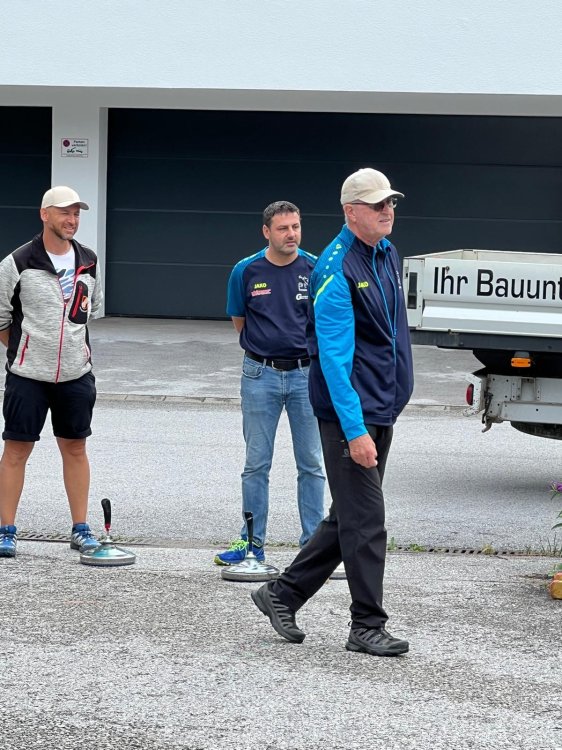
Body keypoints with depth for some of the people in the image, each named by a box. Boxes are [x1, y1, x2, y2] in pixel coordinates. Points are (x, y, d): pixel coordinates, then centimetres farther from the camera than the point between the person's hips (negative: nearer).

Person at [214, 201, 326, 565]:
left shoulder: (316, 269, -3)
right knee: (256, 464, 6)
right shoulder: (247, 271, -1)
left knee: (312, 464, 4)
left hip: (307, 374, 0)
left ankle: (314, 544, 11)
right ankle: (252, 543, 13)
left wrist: (307, 347, 6)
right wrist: (267, 346, 12)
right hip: (260, 375, 0)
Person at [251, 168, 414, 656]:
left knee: (349, 517, 14)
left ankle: (283, 594, 25)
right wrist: (354, 430, -25)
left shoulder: (387, 255, 11)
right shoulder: (337, 270, -17)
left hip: (383, 409, 9)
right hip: (351, 413, -9)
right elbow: (335, 355, -21)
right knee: (365, 520, -4)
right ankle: (367, 626, 5)